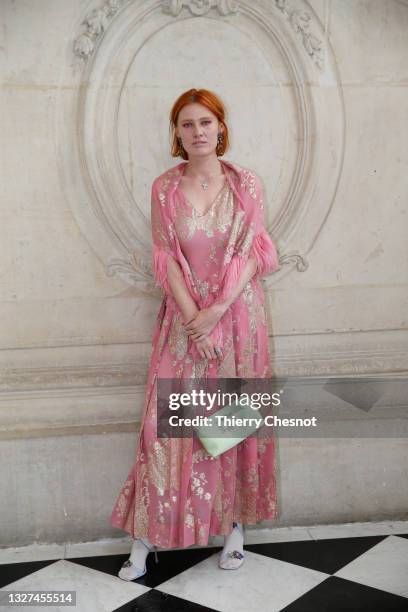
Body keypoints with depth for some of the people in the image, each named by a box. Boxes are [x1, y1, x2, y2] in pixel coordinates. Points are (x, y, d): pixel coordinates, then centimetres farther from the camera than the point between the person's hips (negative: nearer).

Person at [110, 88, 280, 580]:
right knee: (168, 422, 1)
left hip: (238, 315, 0)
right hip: (184, 318, 0)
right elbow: (166, 259, -3)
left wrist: (217, 311, -15)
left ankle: (235, 523, 23)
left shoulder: (246, 184, -1)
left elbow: (253, 255, -5)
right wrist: (194, 320, -12)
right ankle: (147, 533, 13)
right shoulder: (165, 188, 1)